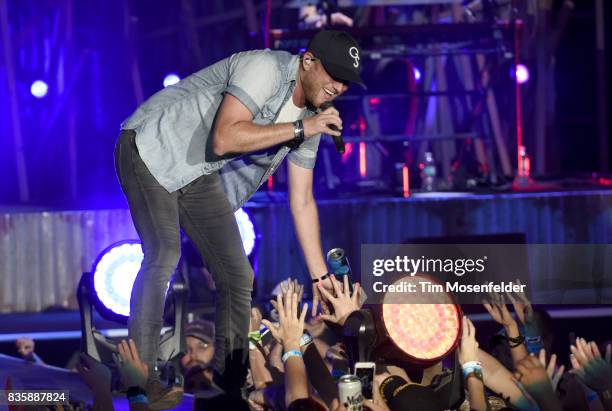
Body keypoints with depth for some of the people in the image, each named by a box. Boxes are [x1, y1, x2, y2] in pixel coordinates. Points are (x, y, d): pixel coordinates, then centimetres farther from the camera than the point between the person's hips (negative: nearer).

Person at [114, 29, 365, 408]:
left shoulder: (310, 118, 2)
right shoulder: (266, 69, -23)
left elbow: (302, 201, 7)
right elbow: (224, 139, -33)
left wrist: (322, 280, 4)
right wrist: (299, 129, -27)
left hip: (199, 175, 9)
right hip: (153, 149, -9)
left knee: (237, 275, 2)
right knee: (163, 256, -24)